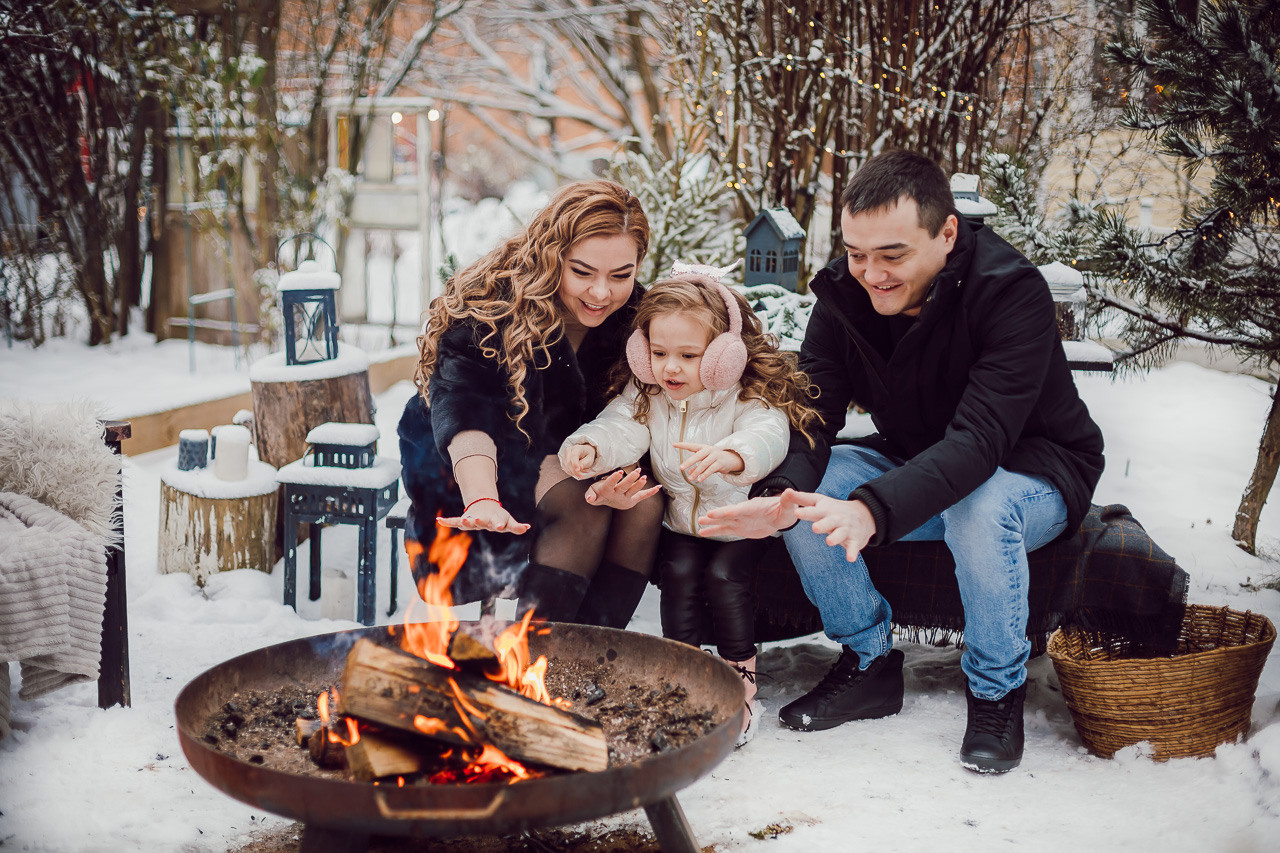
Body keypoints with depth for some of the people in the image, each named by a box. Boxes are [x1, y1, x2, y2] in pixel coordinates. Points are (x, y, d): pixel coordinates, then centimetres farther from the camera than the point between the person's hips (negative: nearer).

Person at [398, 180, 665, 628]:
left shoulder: (632, 314, -9)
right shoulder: (492, 308, -24)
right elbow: (463, 409, -39)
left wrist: (614, 476, -34)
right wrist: (482, 499, -58)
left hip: (561, 463, 5)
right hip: (463, 467, -5)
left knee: (644, 503, -23)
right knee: (582, 506, -31)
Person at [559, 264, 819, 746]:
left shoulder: (750, 398, -15)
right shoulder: (645, 394, 0)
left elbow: (766, 436, -35)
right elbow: (620, 428, -14)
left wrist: (729, 455, -58)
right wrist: (588, 449, -39)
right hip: (682, 525, 4)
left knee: (724, 575, -26)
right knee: (679, 571, -22)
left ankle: (741, 689, -11)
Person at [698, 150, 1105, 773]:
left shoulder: (1013, 292, -29)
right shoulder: (843, 294, -12)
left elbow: (980, 441, -39)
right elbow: (812, 416, -17)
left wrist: (874, 509, -55)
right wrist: (782, 497, -40)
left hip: (1034, 471, -5)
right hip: (911, 463, 5)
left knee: (979, 506, -38)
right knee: (807, 490, -21)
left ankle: (998, 691, -12)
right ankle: (870, 664, -1)